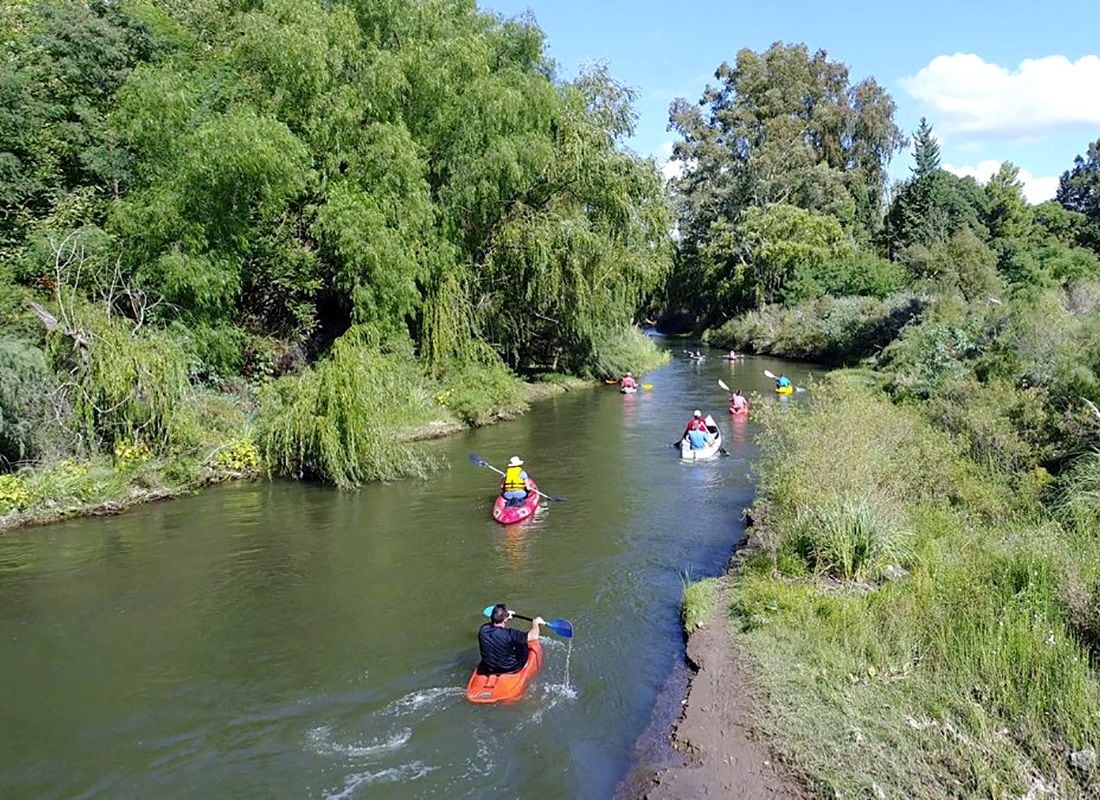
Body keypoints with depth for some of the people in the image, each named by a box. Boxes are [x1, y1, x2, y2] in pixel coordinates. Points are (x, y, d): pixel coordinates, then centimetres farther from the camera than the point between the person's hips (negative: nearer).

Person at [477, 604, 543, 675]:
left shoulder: (483, 629, -16)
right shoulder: (509, 634, -32)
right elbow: (534, 636, -25)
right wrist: (535, 622, -5)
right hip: (509, 669, -5)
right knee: (522, 644, 18)